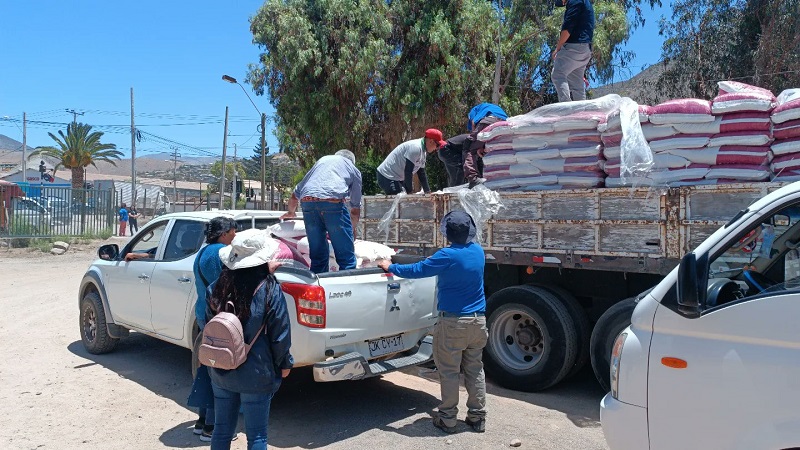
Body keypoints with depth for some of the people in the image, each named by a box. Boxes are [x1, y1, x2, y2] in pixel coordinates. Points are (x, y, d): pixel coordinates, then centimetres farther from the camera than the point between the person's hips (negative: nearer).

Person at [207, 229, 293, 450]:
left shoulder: (217, 287, -7)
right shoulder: (270, 290, -18)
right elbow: (280, 334, -12)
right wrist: (284, 364, 3)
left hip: (221, 372, 4)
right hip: (256, 375, -4)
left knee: (221, 431, 19)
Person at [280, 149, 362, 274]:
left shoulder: (322, 160, 36)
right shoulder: (354, 169, 28)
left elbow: (295, 194, 35)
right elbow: (355, 208, 29)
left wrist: (291, 212, 53)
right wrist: (352, 229, 46)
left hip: (307, 202, 4)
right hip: (333, 202, -4)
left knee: (318, 256, 12)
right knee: (346, 258, 0)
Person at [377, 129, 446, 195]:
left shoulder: (423, 152, 10)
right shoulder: (415, 147, -21)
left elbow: (421, 173, 17)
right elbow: (408, 171, -23)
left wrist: (428, 192, 16)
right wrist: (410, 191, -17)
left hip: (397, 178, 10)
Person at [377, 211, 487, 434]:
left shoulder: (448, 256, -16)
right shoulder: (478, 251, 4)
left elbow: (416, 270, -10)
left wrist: (390, 267, 5)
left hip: (453, 322, -6)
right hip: (478, 321, 6)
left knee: (449, 372, 5)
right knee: (475, 370, 13)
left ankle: (447, 419, 13)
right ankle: (478, 418, 20)